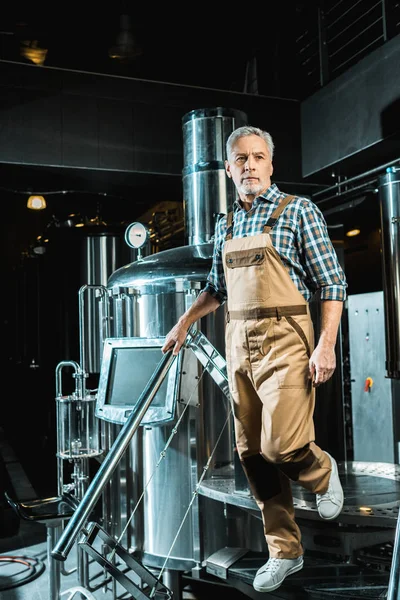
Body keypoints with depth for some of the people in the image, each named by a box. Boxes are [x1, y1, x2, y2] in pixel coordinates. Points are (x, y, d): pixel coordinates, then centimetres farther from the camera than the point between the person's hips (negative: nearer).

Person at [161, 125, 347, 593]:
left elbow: (331, 283, -5)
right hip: (238, 343, 6)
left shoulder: (298, 210, -1)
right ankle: (284, 551, 20)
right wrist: (184, 323, 20)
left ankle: (323, 473, 23)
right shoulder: (225, 226, 15)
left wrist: (326, 345, -14)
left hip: (284, 337, -5)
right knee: (252, 453, 6)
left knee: (282, 445, -14)